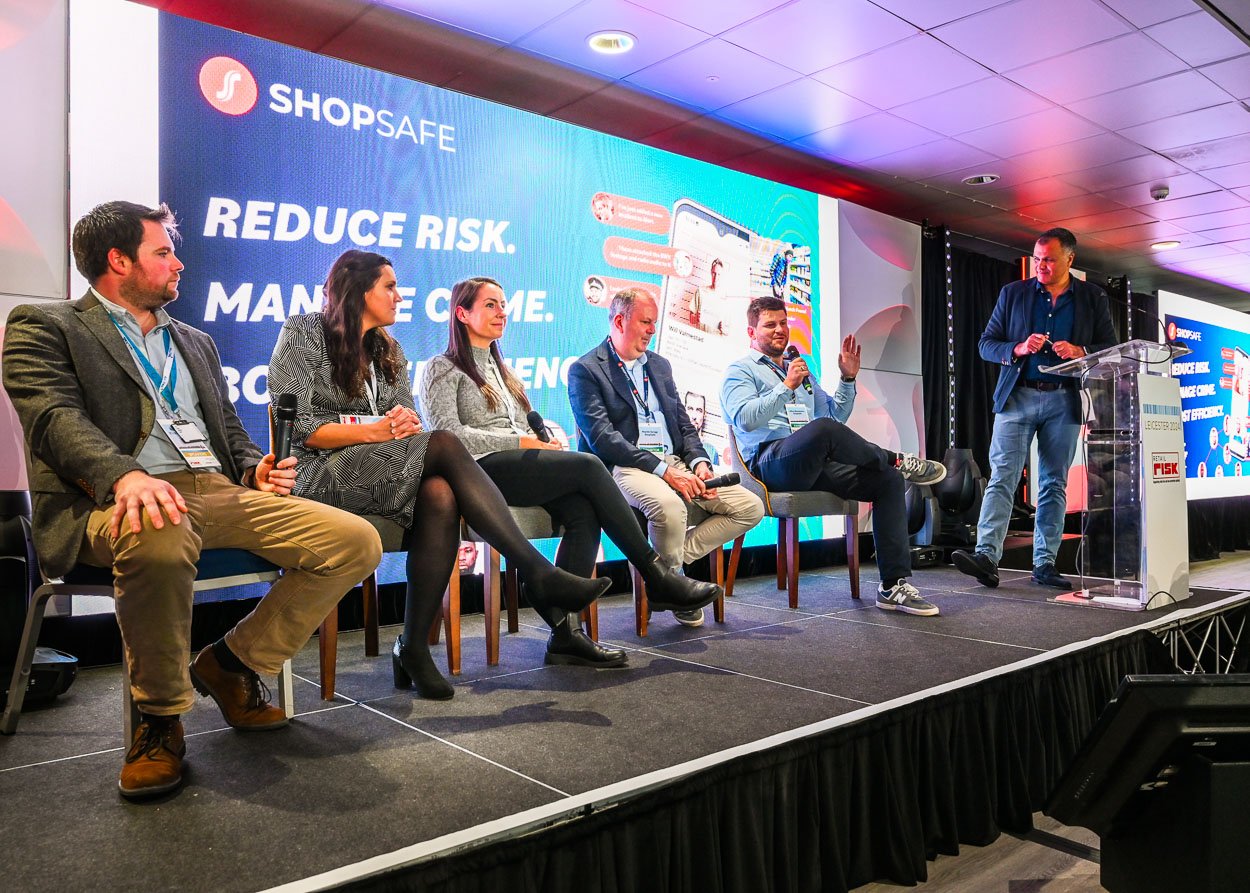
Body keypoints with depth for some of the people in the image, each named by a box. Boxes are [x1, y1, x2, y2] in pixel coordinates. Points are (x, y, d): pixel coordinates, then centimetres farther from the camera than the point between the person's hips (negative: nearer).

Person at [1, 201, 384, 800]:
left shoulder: (195, 341, 29)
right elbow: (54, 417, -9)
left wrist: (257, 469, 5)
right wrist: (126, 474, -29)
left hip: (220, 492, 6)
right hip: (119, 501, -6)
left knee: (357, 542, -13)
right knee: (159, 541, -43)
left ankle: (232, 661, 4)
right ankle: (159, 716, -16)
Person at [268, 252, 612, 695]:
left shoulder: (388, 351, 20)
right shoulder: (303, 333, 2)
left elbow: (407, 422, 12)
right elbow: (295, 427, -9)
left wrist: (405, 423, -13)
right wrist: (374, 431, -18)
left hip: (379, 471, 6)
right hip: (319, 473, -6)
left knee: (440, 497, -32)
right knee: (445, 445, -29)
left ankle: (413, 648, -26)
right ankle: (539, 574, -33)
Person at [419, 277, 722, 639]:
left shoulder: (499, 368, 31)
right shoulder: (443, 369, 8)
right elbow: (451, 434, -8)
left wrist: (545, 436, 2)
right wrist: (522, 442, -12)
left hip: (521, 467, 7)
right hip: (481, 471, -7)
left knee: (584, 511, -26)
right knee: (588, 466, -26)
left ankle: (563, 629, -28)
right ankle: (656, 575, -21)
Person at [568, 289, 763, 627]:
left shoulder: (660, 365, 21)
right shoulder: (585, 370, -1)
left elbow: (685, 425, 20)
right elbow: (602, 438, -14)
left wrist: (699, 463, -2)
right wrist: (663, 470, -20)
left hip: (676, 463, 7)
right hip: (625, 468, -7)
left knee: (751, 507, -7)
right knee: (668, 505, -39)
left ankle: (669, 560, 2)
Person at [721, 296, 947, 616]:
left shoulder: (801, 371, 32)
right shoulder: (740, 370, 10)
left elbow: (836, 415, 29)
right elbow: (745, 418, -9)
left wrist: (847, 379, 15)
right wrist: (787, 386, -12)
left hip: (814, 466, 7)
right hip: (769, 462, -7)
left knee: (888, 480, -12)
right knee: (822, 429, -38)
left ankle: (894, 586, -13)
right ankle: (898, 460, -11)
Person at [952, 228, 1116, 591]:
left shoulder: (1093, 298, 9)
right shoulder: (1012, 293, 8)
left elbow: (1110, 348, 10)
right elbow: (987, 343, 8)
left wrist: (1079, 352, -10)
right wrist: (1018, 349, -11)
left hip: (1064, 401, 1)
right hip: (1017, 396, -1)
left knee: (1054, 485, 3)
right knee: (1002, 477, -11)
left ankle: (1045, 564, 8)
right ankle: (987, 555, -18)